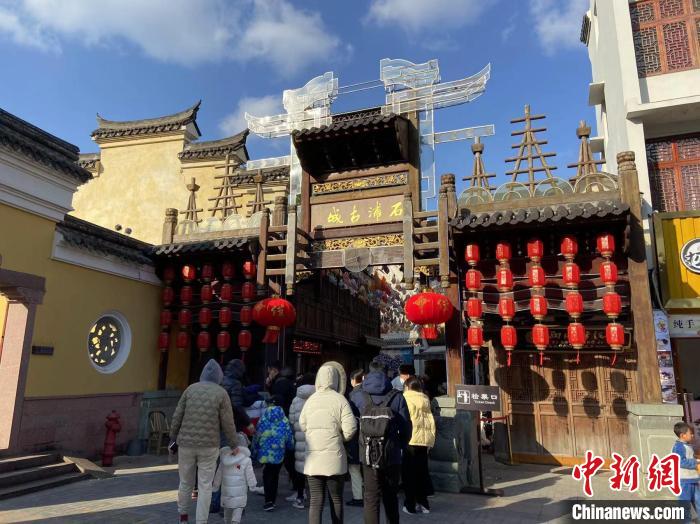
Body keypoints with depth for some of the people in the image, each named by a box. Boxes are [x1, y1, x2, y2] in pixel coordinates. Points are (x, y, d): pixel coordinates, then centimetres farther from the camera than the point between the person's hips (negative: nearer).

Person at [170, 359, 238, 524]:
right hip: (209, 446, -3)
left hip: (186, 443, 3)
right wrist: (235, 444, 8)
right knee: (205, 486, 6)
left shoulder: (191, 389, 2)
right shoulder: (222, 393, -4)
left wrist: (173, 438, 15)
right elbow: (228, 423, -4)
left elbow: (177, 417, 3)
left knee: (186, 482, 19)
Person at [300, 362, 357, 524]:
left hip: (313, 458, 2)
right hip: (334, 457, -2)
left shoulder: (310, 400, 1)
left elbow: (302, 425, 10)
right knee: (336, 499, 15)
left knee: (315, 500, 6)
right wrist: (341, 439, 6)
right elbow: (350, 428, -13)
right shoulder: (340, 400, -9)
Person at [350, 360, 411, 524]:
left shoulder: (356, 396, -2)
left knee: (371, 498, 6)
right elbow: (406, 426, -1)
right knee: (390, 497, 18)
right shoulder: (396, 397, -3)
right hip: (392, 455, 1)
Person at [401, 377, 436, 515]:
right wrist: (430, 440, 13)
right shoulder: (425, 400, 9)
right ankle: (423, 503, 18)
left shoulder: (406, 399, -5)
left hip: (410, 440, -5)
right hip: (424, 440, 5)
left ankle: (410, 505, 8)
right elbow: (431, 421, 8)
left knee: (409, 473, 5)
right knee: (422, 472, 13)